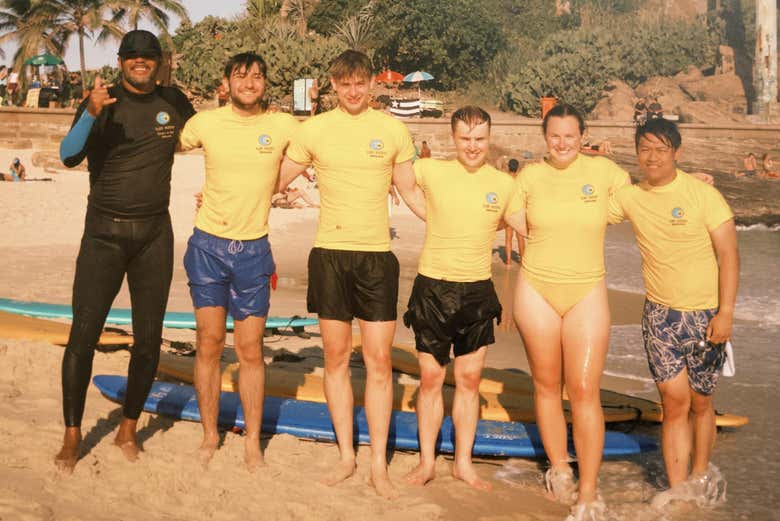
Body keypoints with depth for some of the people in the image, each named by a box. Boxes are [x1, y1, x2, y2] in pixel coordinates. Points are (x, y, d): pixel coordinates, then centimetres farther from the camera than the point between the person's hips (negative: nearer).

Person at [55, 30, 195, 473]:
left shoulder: (173, 103, 7)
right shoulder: (103, 102, -3)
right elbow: (69, 157, -16)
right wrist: (92, 114, -32)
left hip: (155, 236, 3)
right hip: (104, 234, -3)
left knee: (149, 338, 5)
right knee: (84, 334, -6)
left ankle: (129, 429, 21)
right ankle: (72, 435, 7)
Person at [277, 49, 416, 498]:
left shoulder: (393, 130, 3)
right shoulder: (314, 130, 4)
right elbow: (273, 182, 13)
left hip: (377, 256, -1)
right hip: (330, 254, 1)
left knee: (379, 361, -1)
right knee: (336, 357, 7)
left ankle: (379, 464, 8)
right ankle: (346, 456, 19)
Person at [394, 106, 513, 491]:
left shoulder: (505, 184, 0)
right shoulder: (431, 171, -5)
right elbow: (396, 174, 10)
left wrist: (472, 229, 0)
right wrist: (435, 218, 1)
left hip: (477, 290, 1)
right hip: (432, 286, -1)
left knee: (469, 380, 9)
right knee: (430, 379, 6)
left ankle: (463, 462, 22)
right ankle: (427, 461, 19)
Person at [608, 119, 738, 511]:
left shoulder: (703, 194, -11)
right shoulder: (628, 196, 0)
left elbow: (729, 255, -10)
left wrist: (725, 312, -15)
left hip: (705, 314, -2)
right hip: (660, 314, 2)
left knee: (699, 402, 11)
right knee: (675, 401, -3)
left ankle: (701, 476, 32)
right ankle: (679, 490, 6)